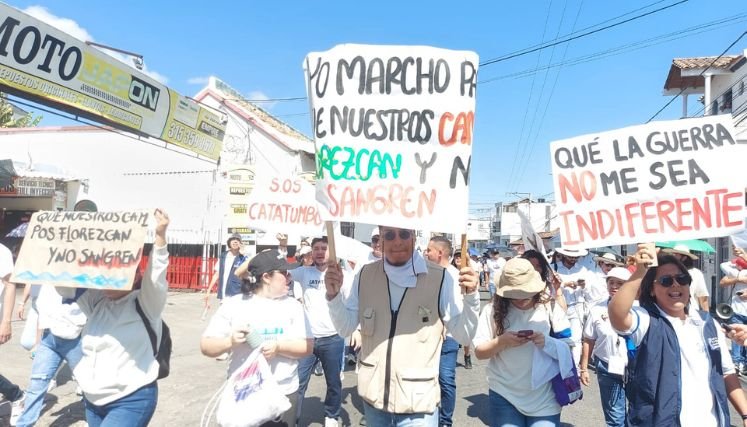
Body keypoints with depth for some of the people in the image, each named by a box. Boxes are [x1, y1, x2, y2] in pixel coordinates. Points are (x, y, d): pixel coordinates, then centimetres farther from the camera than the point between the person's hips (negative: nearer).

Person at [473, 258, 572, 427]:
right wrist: (501, 342, -21)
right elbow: (479, 352, -3)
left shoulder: (549, 307, -5)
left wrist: (547, 342, -21)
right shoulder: (493, 310, -7)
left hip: (544, 399, 1)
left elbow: (570, 347, -1)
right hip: (504, 396, 0)